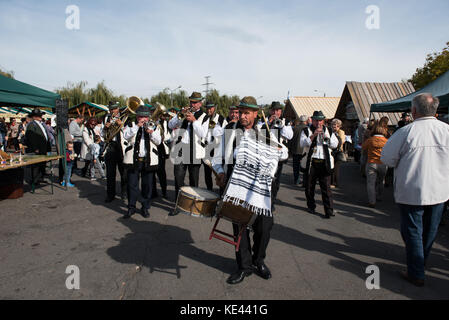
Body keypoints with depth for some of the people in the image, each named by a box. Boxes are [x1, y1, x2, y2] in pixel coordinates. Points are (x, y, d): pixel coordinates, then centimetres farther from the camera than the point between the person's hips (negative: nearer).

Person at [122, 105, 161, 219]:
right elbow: (126, 136, -10)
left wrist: (151, 132, -14)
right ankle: (131, 208, 14)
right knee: (132, 184, 2)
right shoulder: (131, 125, 9)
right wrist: (137, 126, -17)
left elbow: (158, 141, 2)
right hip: (133, 159, -1)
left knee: (147, 185, 5)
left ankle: (145, 207, 18)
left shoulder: (154, 126, 12)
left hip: (149, 160, 1)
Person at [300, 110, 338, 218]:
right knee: (309, 186, 8)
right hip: (311, 163, 0)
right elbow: (303, 143, -10)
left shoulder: (328, 131, 14)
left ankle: (329, 210, 0)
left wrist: (326, 138, -10)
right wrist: (313, 135, -20)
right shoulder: (306, 131, 5)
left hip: (325, 163, 1)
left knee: (326, 187, -4)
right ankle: (311, 206, 26)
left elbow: (335, 144, 6)